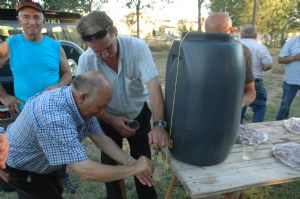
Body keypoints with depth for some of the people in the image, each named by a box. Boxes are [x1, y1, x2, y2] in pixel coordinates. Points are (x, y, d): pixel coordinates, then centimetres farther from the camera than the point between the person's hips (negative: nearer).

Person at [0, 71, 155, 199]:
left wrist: (130, 162, -21)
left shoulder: (80, 104, -16)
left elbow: (100, 138, -10)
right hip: (18, 167, -8)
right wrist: (133, 169, -34)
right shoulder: (55, 117, -44)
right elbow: (85, 171, -44)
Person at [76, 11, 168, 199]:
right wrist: (112, 121, -22)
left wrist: (159, 124, -46)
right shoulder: (86, 60, -22)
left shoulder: (138, 47, -26)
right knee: (111, 164, 12)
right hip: (108, 118, 1)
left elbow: (153, 86, -34)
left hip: (139, 113, 0)